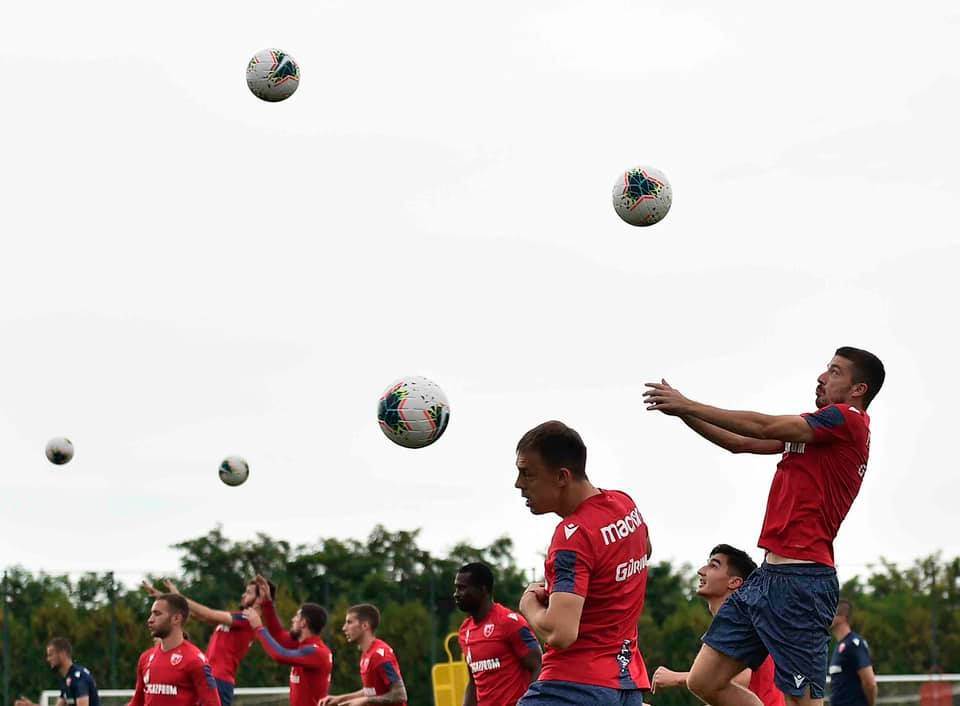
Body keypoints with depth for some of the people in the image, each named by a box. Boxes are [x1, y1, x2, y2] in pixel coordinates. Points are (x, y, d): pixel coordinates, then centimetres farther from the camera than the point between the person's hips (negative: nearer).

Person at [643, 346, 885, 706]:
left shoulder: (847, 420, -7)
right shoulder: (809, 430, 20)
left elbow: (762, 427, -11)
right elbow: (739, 443, 23)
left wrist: (688, 405, -5)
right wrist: (683, 410, 12)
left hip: (799, 582, -10)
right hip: (768, 574, 10)